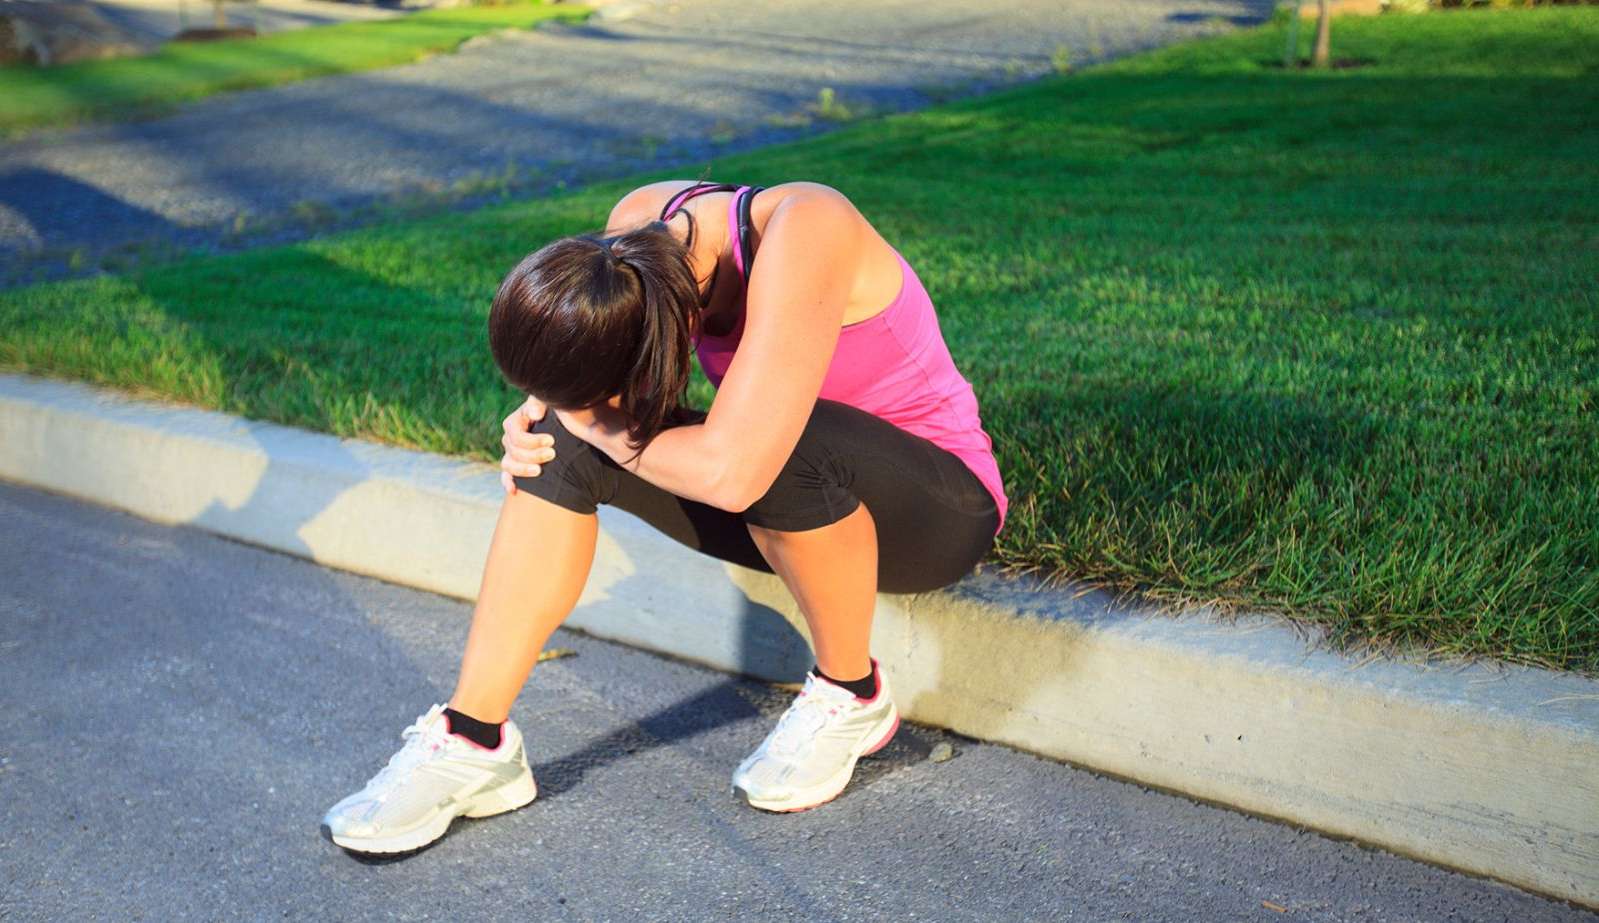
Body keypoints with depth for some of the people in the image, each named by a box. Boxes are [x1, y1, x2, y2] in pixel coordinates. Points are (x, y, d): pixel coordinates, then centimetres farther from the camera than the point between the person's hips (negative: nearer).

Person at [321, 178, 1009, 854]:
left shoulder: (800, 236, -33)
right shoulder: (638, 222, -12)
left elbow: (729, 472, -41)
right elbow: (586, 383, 6)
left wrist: (595, 421, -24)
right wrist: (538, 420, -16)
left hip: (939, 509, -6)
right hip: (807, 501, 6)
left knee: (791, 445, -39)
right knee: (565, 440, -14)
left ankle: (851, 698, -11)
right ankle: (473, 743, -11)